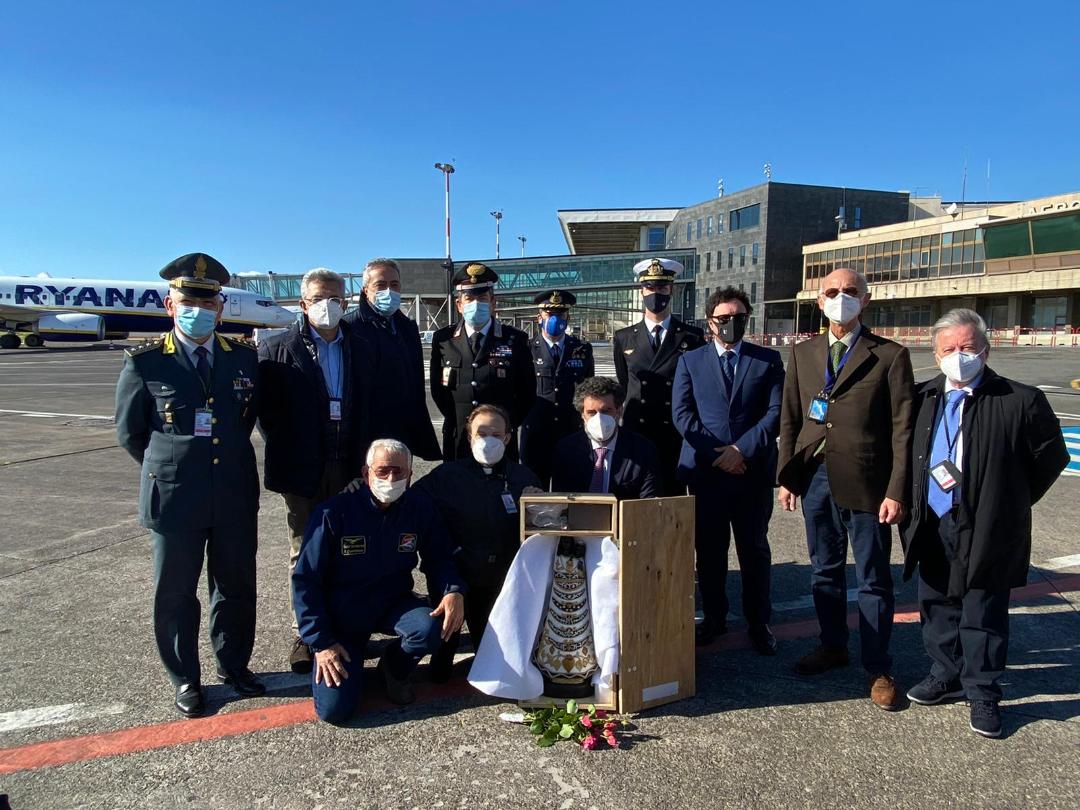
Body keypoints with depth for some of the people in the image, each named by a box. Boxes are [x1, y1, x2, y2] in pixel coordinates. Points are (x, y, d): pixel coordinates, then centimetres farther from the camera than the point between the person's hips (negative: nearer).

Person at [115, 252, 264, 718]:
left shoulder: (244, 357, 2)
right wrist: (170, 470, 9)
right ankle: (185, 681, 29)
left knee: (236, 587, 14)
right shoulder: (145, 363, -6)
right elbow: (129, 432, 5)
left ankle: (234, 665, 34)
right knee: (175, 594, 11)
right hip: (174, 499, -2)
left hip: (236, 498, 2)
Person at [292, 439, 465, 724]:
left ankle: (394, 669, 4)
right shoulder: (334, 513, -19)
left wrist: (452, 591, -24)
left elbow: (438, 559, -2)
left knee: (430, 628, -31)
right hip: (342, 614, -2)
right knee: (334, 710, -14)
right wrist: (320, 642, -15)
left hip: (393, 605, 2)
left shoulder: (420, 508, -12)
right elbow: (305, 579, -13)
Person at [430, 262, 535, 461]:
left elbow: (527, 392, 4)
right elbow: (437, 388, 12)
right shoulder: (442, 339, 4)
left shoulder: (515, 340, 0)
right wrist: (454, 421, 9)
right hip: (457, 442, 1)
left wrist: (508, 424, 2)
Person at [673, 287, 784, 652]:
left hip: (754, 471, 0)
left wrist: (742, 450, -12)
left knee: (755, 550, 8)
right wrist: (716, 452, -10)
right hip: (705, 471, 0)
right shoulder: (690, 361, 8)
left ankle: (758, 622, 22)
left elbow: (775, 412, -2)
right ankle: (714, 618, 23)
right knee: (709, 550, 8)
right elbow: (682, 414, 0)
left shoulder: (768, 360, 7)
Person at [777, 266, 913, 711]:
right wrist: (786, 477, 5)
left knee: (873, 580, 6)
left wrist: (896, 491, -11)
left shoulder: (890, 356, -3)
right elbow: (790, 420, 10)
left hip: (865, 483, -4)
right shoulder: (803, 353, 9)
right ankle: (833, 646, 34)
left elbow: (902, 428, -6)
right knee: (825, 571, 16)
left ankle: (877, 669, 20)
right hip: (816, 478, 4)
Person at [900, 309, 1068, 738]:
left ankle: (983, 694, 23)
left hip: (986, 531, -4)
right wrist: (913, 505, 7)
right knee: (937, 606, 17)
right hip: (932, 527, 5)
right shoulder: (923, 398, 4)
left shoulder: (1020, 401, -9)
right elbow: (909, 455, 17)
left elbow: (1051, 456, 1)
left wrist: (1010, 501, 1)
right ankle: (946, 675, 35)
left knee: (983, 615, 7)